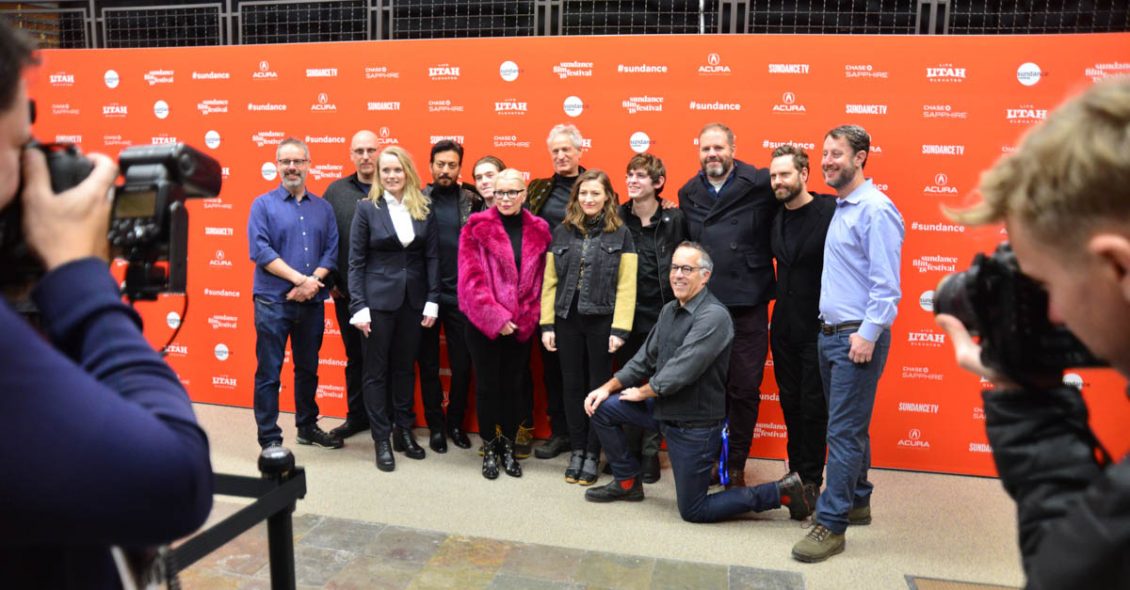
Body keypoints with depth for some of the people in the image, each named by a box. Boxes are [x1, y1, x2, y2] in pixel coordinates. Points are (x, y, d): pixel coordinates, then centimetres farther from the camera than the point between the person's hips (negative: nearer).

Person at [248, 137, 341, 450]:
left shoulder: (323, 207, 9)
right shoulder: (263, 204, 0)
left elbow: (332, 251, 3)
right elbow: (260, 251, -11)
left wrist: (313, 281, -13)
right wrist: (300, 279, -17)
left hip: (312, 302, 4)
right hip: (273, 302, -3)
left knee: (308, 368, 15)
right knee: (269, 372, 1)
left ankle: (307, 426, 30)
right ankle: (269, 438, 10)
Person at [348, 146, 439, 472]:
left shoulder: (424, 209, 4)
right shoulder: (367, 208, -3)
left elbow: (432, 257, 4)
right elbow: (356, 261, -4)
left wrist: (432, 300, -2)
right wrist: (358, 306, -11)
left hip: (413, 299, 3)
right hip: (378, 299, -3)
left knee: (405, 368, 13)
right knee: (377, 370, 5)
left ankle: (404, 431, 26)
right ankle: (382, 439, 15)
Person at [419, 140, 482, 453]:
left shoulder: (473, 202, 3)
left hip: (461, 295, 0)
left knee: (462, 364, 8)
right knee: (429, 364, 10)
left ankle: (455, 422, 26)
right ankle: (436, 425, 24)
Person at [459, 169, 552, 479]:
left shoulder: (539, 230, 5)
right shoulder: (477, 227, -4)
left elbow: (541, 278, 6)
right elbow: (472, 279, -10)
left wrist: (530, 317, -4)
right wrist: (495, 317, -15)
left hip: (522, 324, 3)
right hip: (484, 322, -2)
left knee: (514, 386, 11)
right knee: (488, 386, 7)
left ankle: (508, 445, 26)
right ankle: (490, 447, 23)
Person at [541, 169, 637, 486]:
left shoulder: (620, 233, -1)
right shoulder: (561, 232, 7)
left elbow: (626, 286, -5)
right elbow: (549, 281, 6)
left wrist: (620, 329, -11)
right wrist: (547, 324, 0)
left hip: (602, 321, -2)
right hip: (567, 320, 3)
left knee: (599, 387, 6)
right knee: (572, 386, 9)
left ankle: (593, 453, 19)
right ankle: (576, 449, 23)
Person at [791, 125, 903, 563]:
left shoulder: (876, 210, -14)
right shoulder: (841, 207, 14)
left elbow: (886, 284, -18)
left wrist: (867, 334, -21)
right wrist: (829, 326, 14)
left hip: (857, 337, -9)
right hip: (830, 332, 9)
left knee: (844, 431, -4)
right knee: (848, 426, 17)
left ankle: (831, 525, 3)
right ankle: (856, 502, 31)